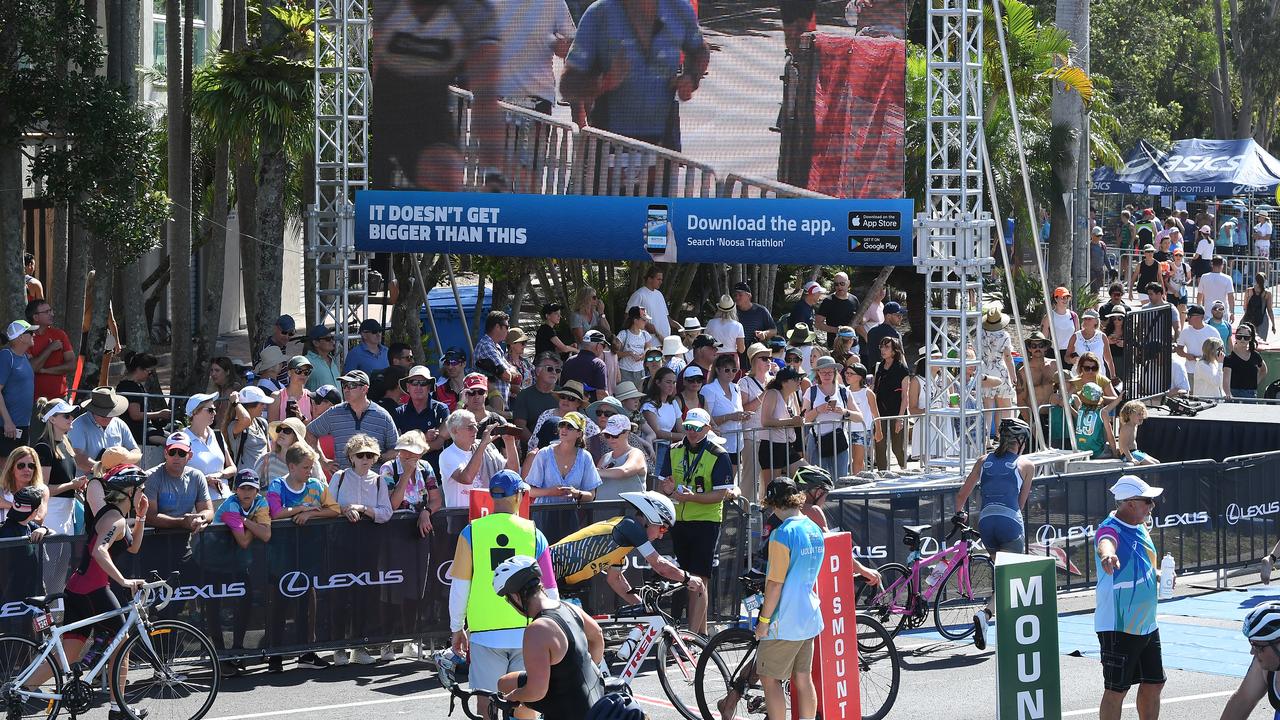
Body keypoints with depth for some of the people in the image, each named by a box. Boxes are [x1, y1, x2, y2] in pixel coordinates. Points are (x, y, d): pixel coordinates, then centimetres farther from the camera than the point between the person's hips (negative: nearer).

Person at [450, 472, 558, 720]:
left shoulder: (472, 532, -2)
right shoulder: (533, 534, -1)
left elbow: (459, 586, 0)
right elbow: (549, 591, 2)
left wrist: (457, 628, 11)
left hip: (485, 632, 0)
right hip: (527, 632, 0)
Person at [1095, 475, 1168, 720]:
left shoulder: (1140, 527, 9)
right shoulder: (1111, 529, -18)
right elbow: (1106, 543, -44)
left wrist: (1159, 576, 5)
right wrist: (1107, 554, -67)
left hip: (1147, 624, 9)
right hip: (1118, 627, -9)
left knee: (1153, 684, 17)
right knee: (1116, 690, -3)